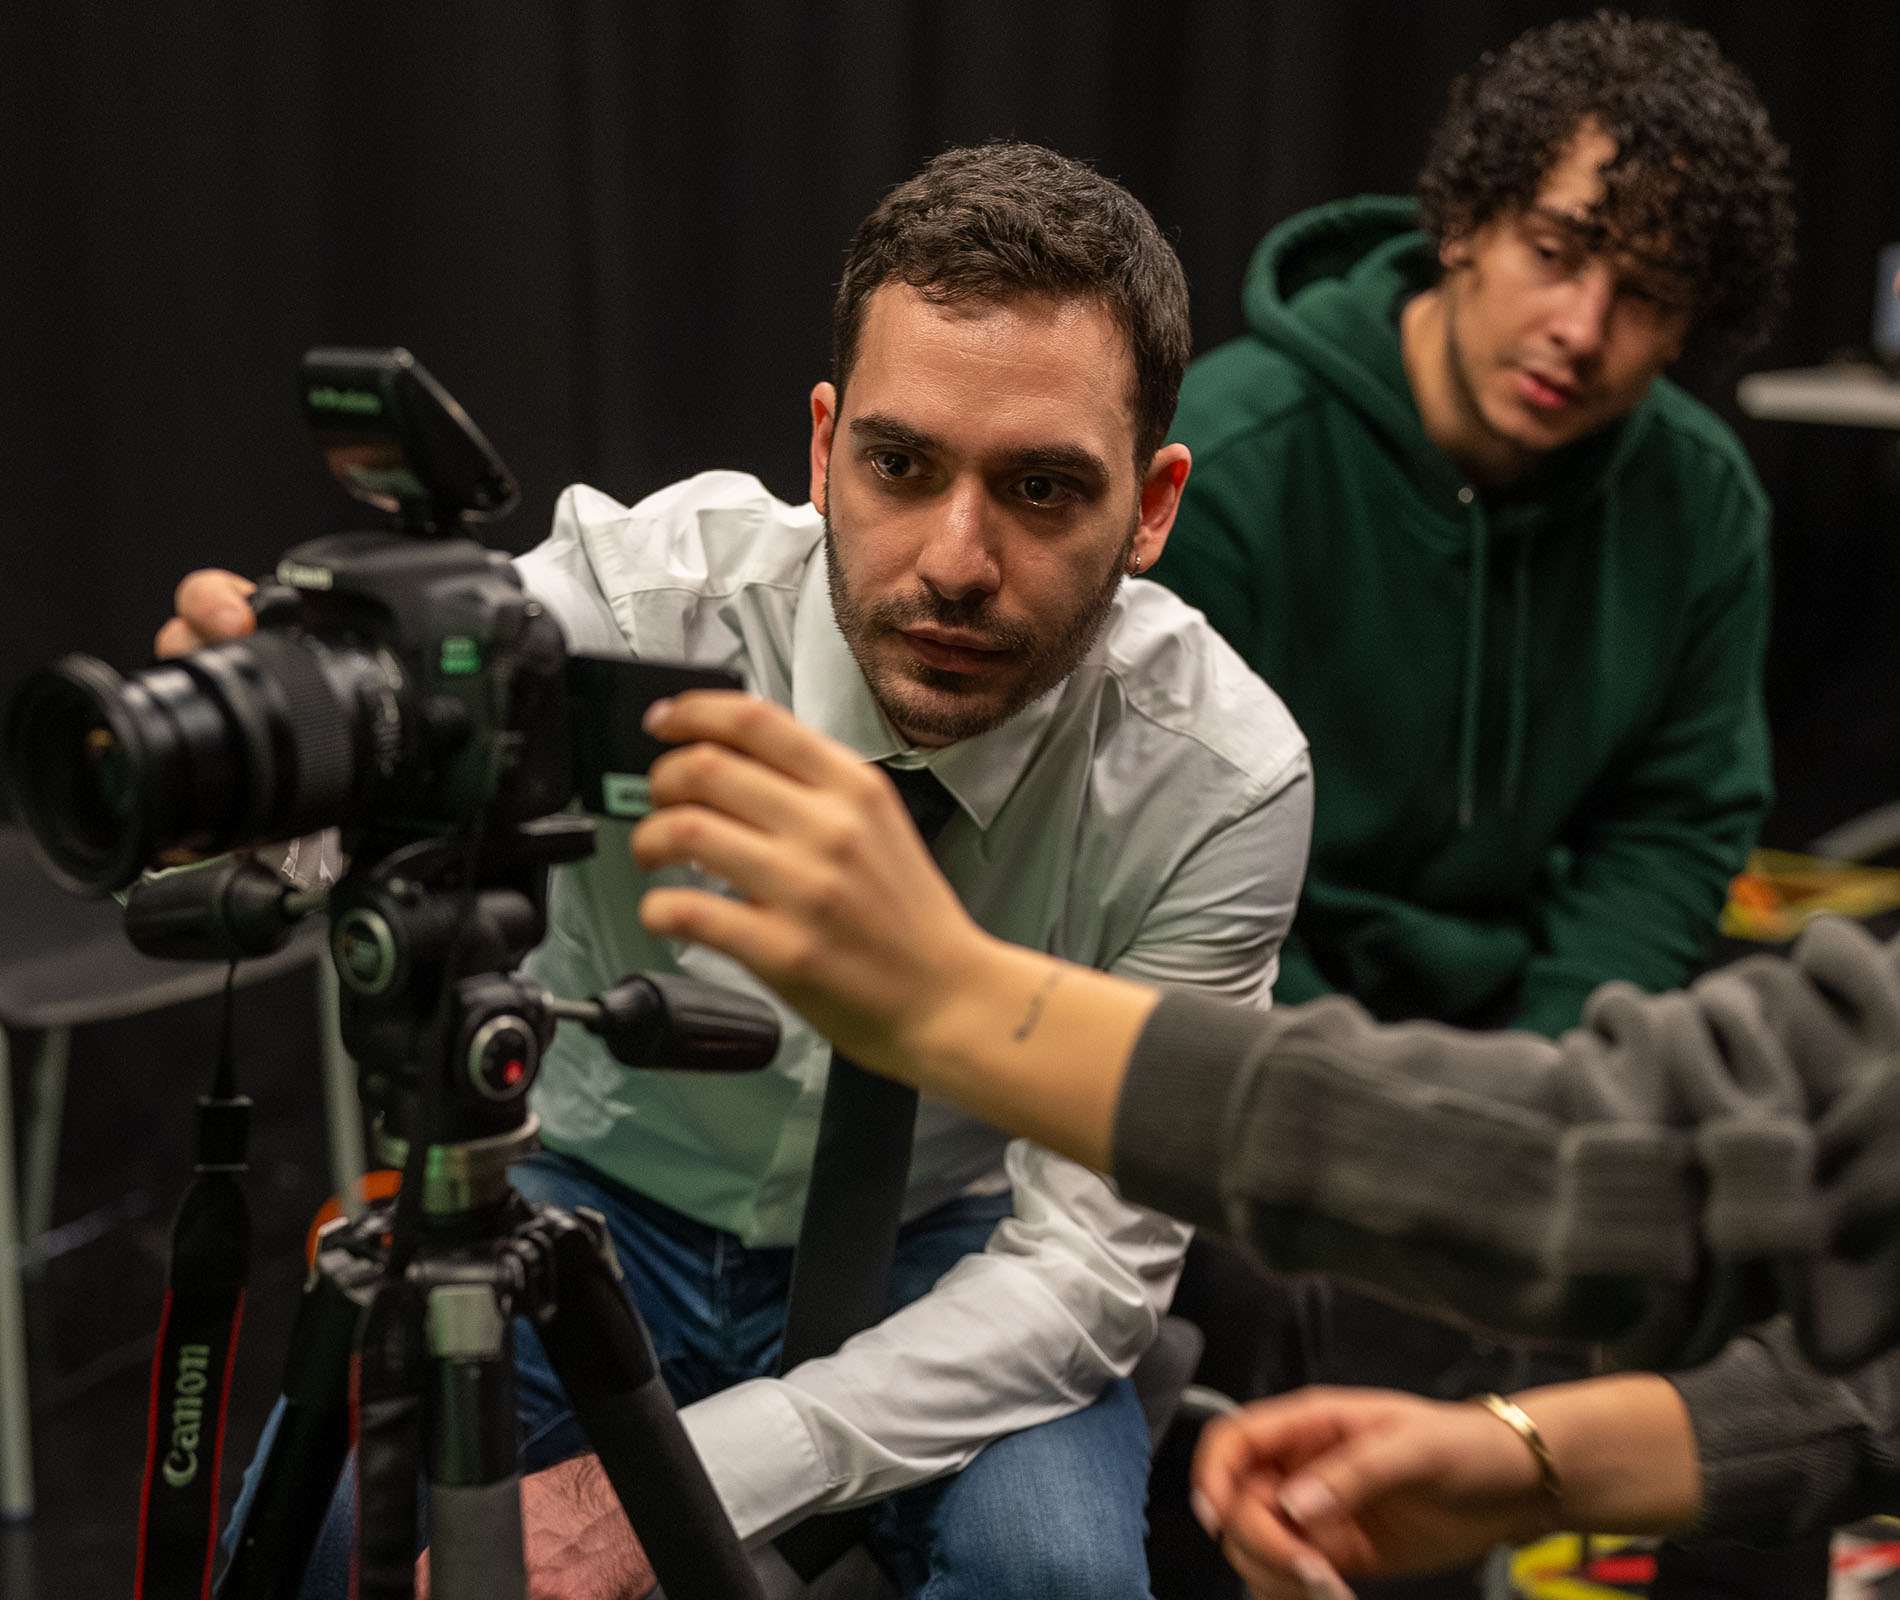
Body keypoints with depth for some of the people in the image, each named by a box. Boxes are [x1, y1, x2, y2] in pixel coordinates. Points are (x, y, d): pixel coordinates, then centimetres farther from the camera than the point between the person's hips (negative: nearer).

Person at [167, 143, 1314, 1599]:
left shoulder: (1220, 779, -25)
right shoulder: (639, 590, -27)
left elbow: (1087, 1259, -22)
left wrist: (677, 1481, -31)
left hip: (943, 1251, 0)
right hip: (598, 1200, 0)